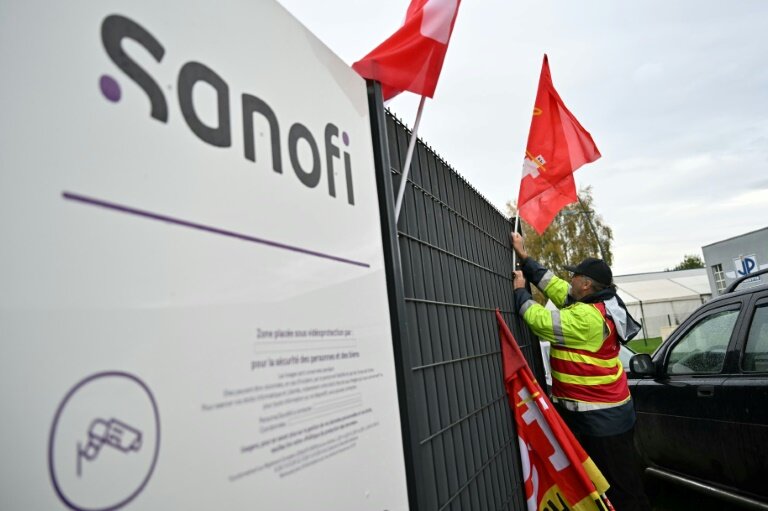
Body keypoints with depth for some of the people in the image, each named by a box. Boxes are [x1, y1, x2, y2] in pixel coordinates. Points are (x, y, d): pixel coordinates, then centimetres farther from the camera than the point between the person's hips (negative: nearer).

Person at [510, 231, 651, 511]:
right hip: (603, 410, 10)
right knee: (617, 479, 20)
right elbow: (555, 285, 8)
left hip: (602, 417, -10)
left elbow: (540, 320, -22)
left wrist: (519, 291, -7)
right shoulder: (596, 305, 5)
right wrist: (524, 258, 9)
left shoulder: (586, 318, -25)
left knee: (622, 484, 4)